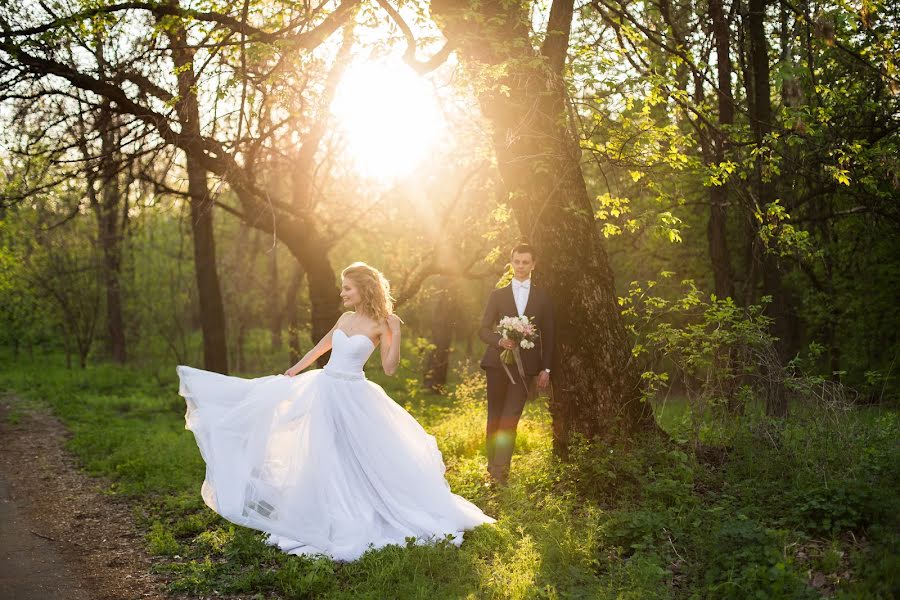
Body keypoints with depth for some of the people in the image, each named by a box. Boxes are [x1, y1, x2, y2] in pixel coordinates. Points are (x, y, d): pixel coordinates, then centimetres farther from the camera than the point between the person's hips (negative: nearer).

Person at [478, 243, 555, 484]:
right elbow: (483, 329, 6)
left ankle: (500, 470, -10)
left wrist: (546, 368, 2)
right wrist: (499, 341, -15)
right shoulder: (498, 294, 10)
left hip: (526, 364, -1)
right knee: (495, 415, 7)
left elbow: (548, 335, 9)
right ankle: (492, 464, 18)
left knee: (510, 417, -9)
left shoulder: (542, 296, 10)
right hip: (498, 362, 1)